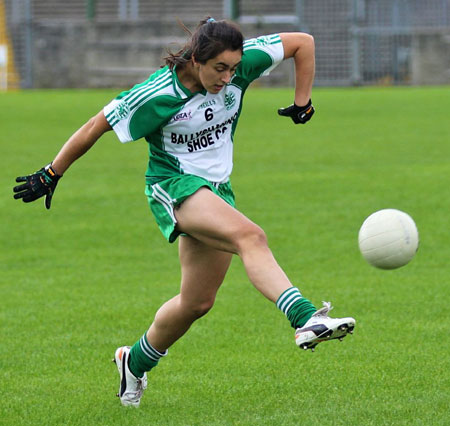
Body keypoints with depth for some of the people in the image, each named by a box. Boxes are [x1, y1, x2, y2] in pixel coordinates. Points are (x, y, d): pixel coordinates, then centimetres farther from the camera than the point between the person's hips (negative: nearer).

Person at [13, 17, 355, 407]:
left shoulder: (242, 63, -11)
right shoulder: (155, 96, -21)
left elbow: (302, 42, 0)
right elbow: (94, 128, -11)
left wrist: (302, 102, 0)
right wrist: (51, 175, -5)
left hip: (216, 190, 6)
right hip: (174, 185, -6)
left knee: (197, 302, 9)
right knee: (251, 236, -33)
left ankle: (136, 361, 34)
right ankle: (305, 319, -50)